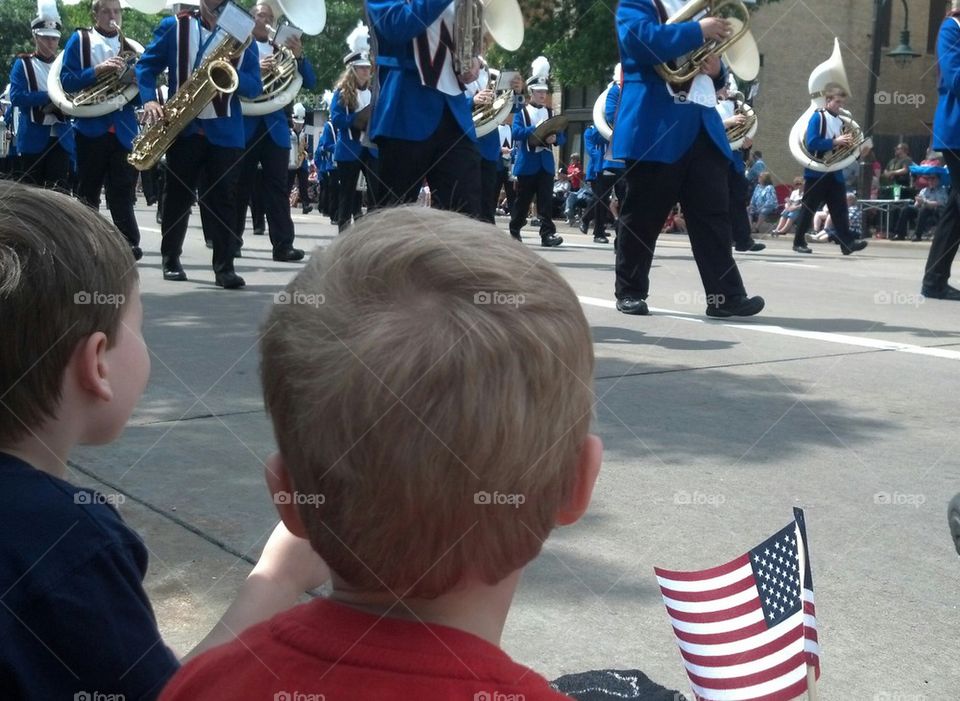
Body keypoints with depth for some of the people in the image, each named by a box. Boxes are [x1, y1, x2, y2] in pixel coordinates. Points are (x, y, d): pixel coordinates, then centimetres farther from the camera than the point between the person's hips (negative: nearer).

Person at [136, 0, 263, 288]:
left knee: (224, 198, -3)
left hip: (226, 132, 0)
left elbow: (255, 87, 2)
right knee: (177, 195, 7)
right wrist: (149, 100, -11)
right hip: (183, 127, 0)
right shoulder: (174, 26, 4)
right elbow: (146, 65, 5)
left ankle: (225, 267, -2)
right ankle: (170, 259, 20)